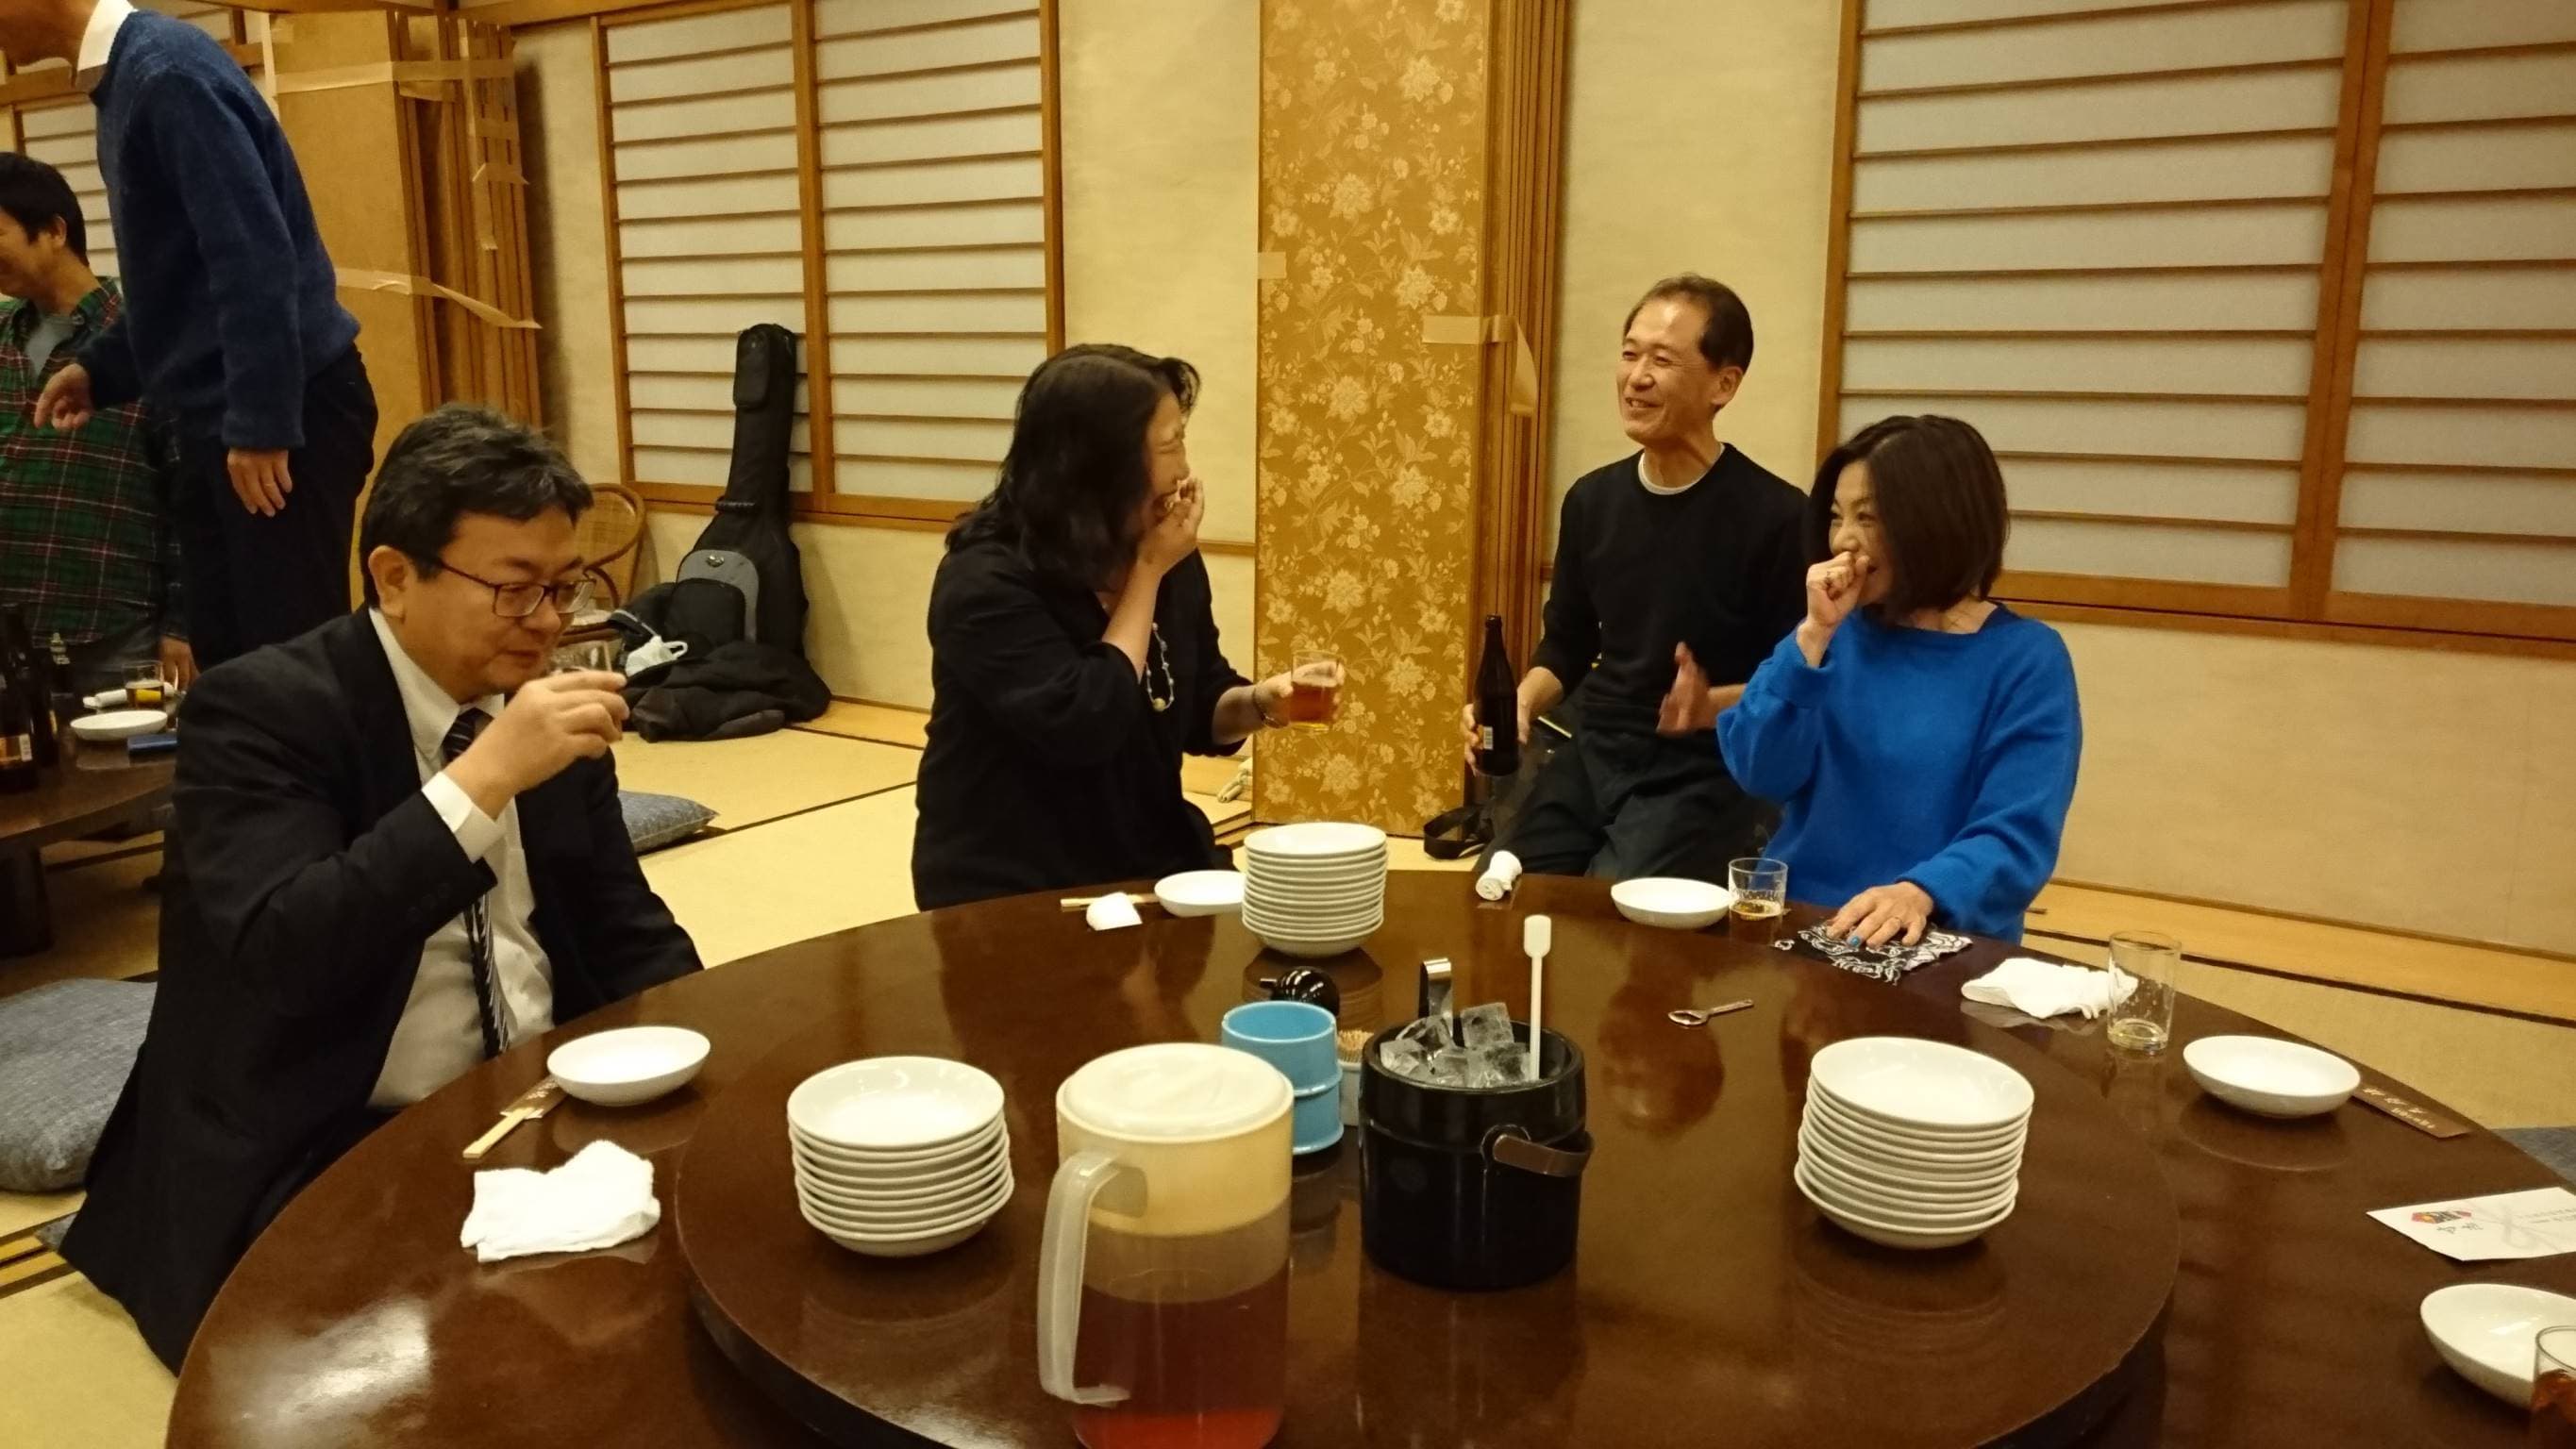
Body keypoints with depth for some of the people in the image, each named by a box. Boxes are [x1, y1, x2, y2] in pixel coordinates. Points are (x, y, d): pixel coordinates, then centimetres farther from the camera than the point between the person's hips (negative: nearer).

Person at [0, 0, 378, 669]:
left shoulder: (167, 71, -14)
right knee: (224, 648, 11)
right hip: (218, 414, 9)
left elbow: (255, 255, -21)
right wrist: (100, 369, 21)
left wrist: (262, 424, -21)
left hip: (286, 411, -9)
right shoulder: (123, 79, 14)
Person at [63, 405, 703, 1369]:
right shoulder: (257, 708, -13)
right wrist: (483, 777, -32)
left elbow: (624, 928, 8)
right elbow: (280, 958, -27)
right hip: (320, 1155, -5)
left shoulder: (544, 707, 4)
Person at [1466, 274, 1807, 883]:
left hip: (1704, 775, -5)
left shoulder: (1775, 516, -12)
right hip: (1592, 757, 5)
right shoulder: (1592, 499, 7)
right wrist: (1519, 704, -1)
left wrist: (1711, 705, -25)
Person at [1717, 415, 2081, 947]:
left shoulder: (2026, 657, -2)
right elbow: (1760, 773, -2)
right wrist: (1813, 635, -10)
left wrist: (1918, 895, -27)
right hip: (1796, 922, 3)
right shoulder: (1836, 632, 9)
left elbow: (2016, 836, -9)